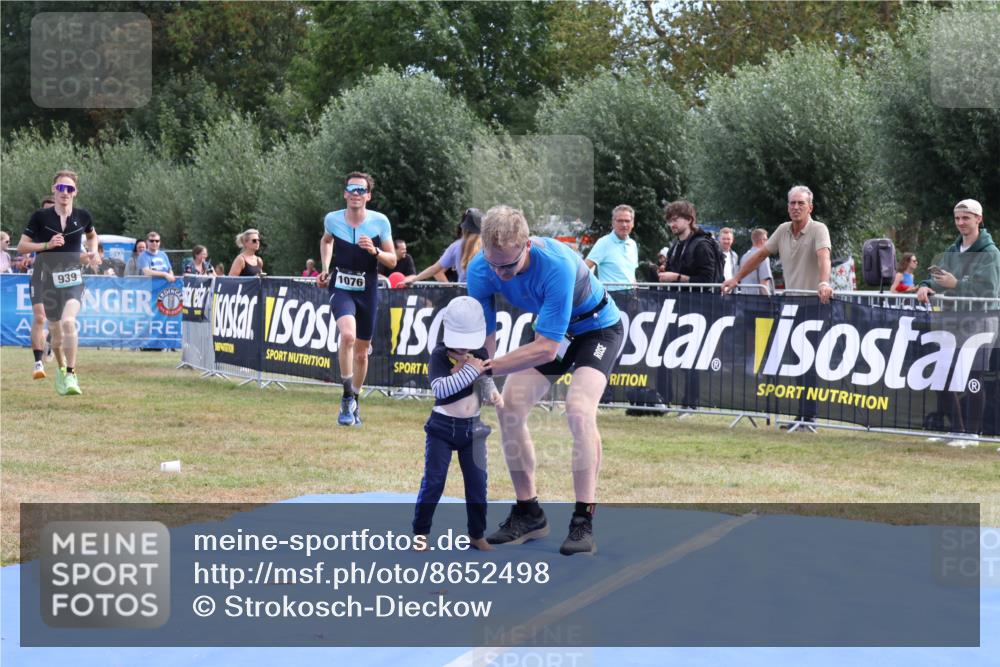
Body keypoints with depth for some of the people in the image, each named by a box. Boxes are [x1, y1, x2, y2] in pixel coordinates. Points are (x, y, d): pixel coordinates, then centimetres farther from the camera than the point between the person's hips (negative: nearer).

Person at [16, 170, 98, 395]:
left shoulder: (82, 216, 1)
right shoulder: (40, 217, -5)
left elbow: (92, 235, 24)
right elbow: (21, 246, -2)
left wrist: (93, 252, 4)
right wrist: (47, 245, -16)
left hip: (73, 279, 0)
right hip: (47, 279, 1)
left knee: (68, 321, -25)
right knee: (56, 331, 11)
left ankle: (70, 375, -21)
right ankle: (62, 369, 38)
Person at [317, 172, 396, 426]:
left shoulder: (380, 222, -7)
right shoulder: (332, 219, -4)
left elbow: (392, 260, -1)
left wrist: (374, 251, -20)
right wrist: (325, 268, 11)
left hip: (367, 291, 1)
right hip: (341, 288, -1)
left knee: (361, 353, 11)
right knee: (348, 334, -29)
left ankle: (354, 403, 32)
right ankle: (347, 396, -17)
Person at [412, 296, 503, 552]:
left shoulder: (480, 354, 0)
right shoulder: (439, 355, -14)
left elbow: (486, 381, 4)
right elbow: (440, 388, -28)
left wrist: (493, 394, -18)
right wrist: (470, 370, -29)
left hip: (472, 427, 4)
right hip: (442, 426, -4)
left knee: (477, 483, 8)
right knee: (433, 481, -2)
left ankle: (477, 535, 21)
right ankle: (420, 533, 9)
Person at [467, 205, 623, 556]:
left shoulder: (557, 265, -41)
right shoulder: (480, 269, -23)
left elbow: (545, 348, -39)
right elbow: (484, 337, -14)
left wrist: (487, 367, -45)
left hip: (596, 327, -6)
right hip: (551, 332, 6)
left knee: (579, 410, -27)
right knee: (508, 407, -7)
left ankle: (583, 522, -22)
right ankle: (528, 514, 8)